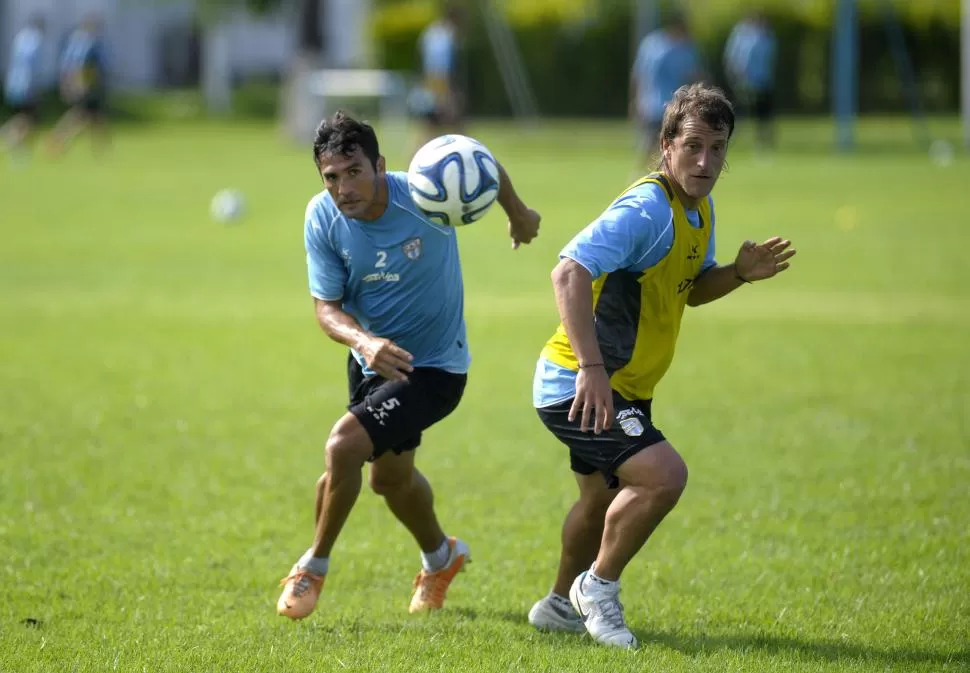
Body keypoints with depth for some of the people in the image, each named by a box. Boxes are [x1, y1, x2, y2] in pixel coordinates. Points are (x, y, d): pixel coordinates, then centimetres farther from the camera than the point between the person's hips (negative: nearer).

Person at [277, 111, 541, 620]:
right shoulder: (323, 217, -19)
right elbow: (326, 306, -16)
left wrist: (518, 214, 10)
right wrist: (364, 342, -37)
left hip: (433, 366, -6)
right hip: (372, 361, 6)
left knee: (345, 444, -24)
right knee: (389, 477, 25)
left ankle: (314, 568, -2)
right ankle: (441, 556, 55)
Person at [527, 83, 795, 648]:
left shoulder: (701, 208, 5)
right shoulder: (647, 209, -25)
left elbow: (691, 289, 19)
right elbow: (569, 272, -36)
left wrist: (741, 273, -2)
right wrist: (590, 367, -44)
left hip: (621, 388, 11)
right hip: (579, 388, -11)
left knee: (606, 497, 27)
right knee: (664, 475, -25)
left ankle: (562, 605, 48)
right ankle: (599, 586, -4)